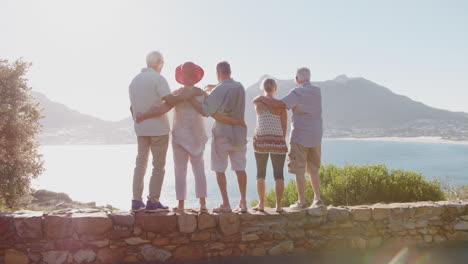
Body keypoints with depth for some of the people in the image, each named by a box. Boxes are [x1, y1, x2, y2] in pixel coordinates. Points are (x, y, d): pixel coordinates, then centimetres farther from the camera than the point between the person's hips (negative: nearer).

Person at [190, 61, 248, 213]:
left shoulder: (219, 90, -13)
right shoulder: (240, 87, 7)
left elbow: (205, 111, -19)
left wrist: (190, 98, -15)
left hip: (222, 135, -5)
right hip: (239, 133, 5)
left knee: (220, 169, 4)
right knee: (240, 169, 8)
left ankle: (226, 204, 3)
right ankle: (243, 203, 9)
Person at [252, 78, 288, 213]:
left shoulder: (257, 102, 0)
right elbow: (284, 125, -1)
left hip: (260, 140, 2)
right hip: (277, 140, -2)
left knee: (260, 173, 12)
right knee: (278, 174, 5)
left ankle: (261, 204, 11)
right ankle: (278, 205, 5)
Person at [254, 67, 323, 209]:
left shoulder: (297, 93, -13)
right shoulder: (317, 92, 8)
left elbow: (279, 104, -25)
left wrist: (261, 98, -10)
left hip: (300, 137, -6)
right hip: (316, 136, 6)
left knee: (299, 171, 1)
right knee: (313, 170, 15)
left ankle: (301, 201, 2)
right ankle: (317, 199, 13)